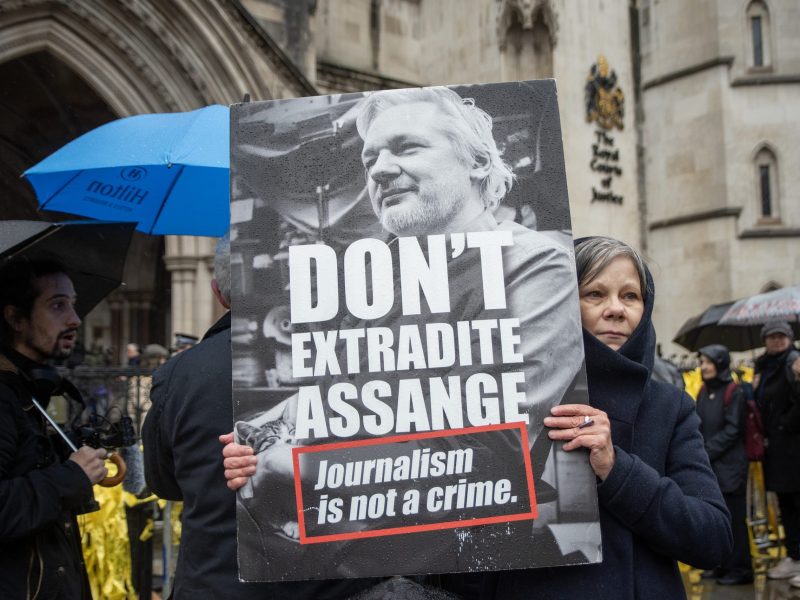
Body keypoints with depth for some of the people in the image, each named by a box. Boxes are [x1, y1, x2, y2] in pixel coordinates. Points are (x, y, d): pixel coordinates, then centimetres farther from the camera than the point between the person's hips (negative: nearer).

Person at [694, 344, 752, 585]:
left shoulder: (734, 392, -8)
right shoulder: (703, 392, 11)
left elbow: (733, 429, -12)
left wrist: (707, 451, -15)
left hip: (729, 467, -6)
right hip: (707, 466, 6)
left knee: (733, 517, -1)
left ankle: (740, 568, 8)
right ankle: (721, 564, 21)